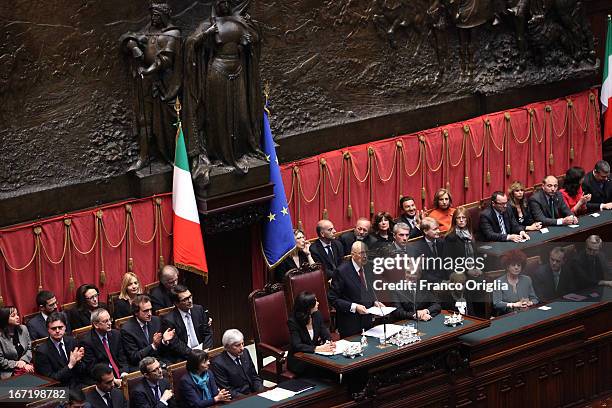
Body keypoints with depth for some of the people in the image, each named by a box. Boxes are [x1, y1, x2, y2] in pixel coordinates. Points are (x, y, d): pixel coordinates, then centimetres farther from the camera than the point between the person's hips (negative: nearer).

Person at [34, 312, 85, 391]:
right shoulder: (41, 351, -10)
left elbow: (82, 372, 9)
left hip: (77, 386, 5)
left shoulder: (71, 341, 6)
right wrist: (70, 365, -21)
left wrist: (78, 361, -13)